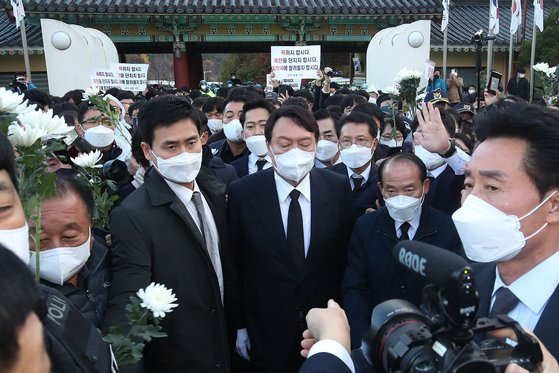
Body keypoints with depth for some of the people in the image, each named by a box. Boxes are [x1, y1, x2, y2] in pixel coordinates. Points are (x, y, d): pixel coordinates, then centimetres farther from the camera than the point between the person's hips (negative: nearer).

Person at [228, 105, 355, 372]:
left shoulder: (339, 188, -8)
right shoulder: (242, 192, -12)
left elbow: (348, 256, -1)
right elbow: (233, 266, -5)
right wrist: (240, 325, -1)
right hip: (268, 334, -1)